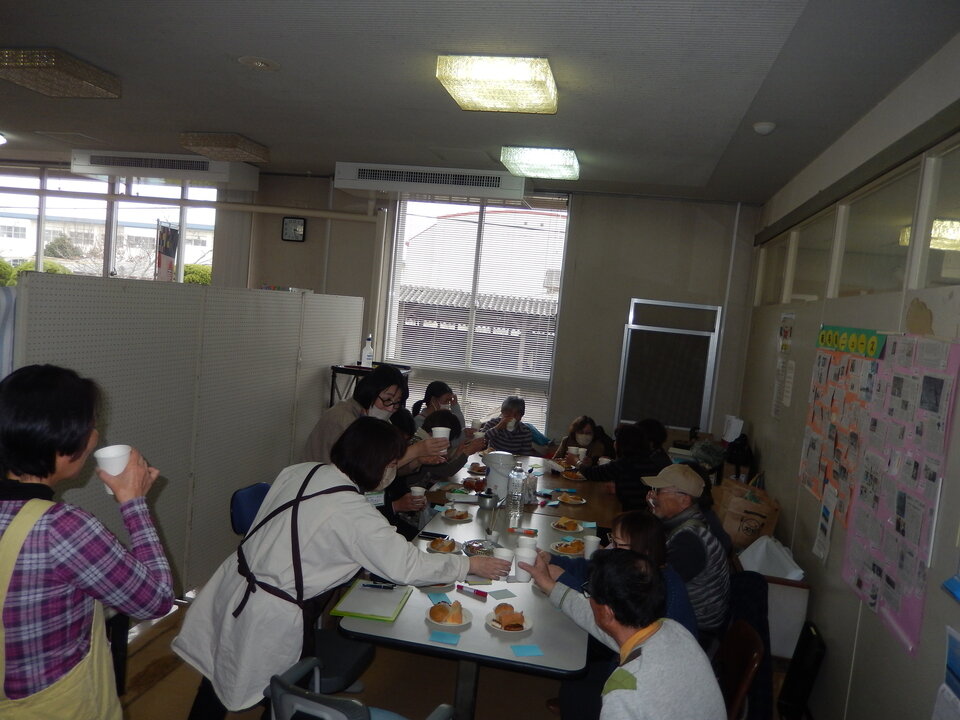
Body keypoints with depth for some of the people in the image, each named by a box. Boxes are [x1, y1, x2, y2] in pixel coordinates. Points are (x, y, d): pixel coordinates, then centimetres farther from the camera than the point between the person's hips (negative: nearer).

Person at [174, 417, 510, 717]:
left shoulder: (299, 471, -1)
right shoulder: (354, 514, -21)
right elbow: (408, 567, -17)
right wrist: (470, 564, -5)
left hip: (231, 585, 8)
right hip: (266, 615, -8)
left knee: (220, 676, 23)